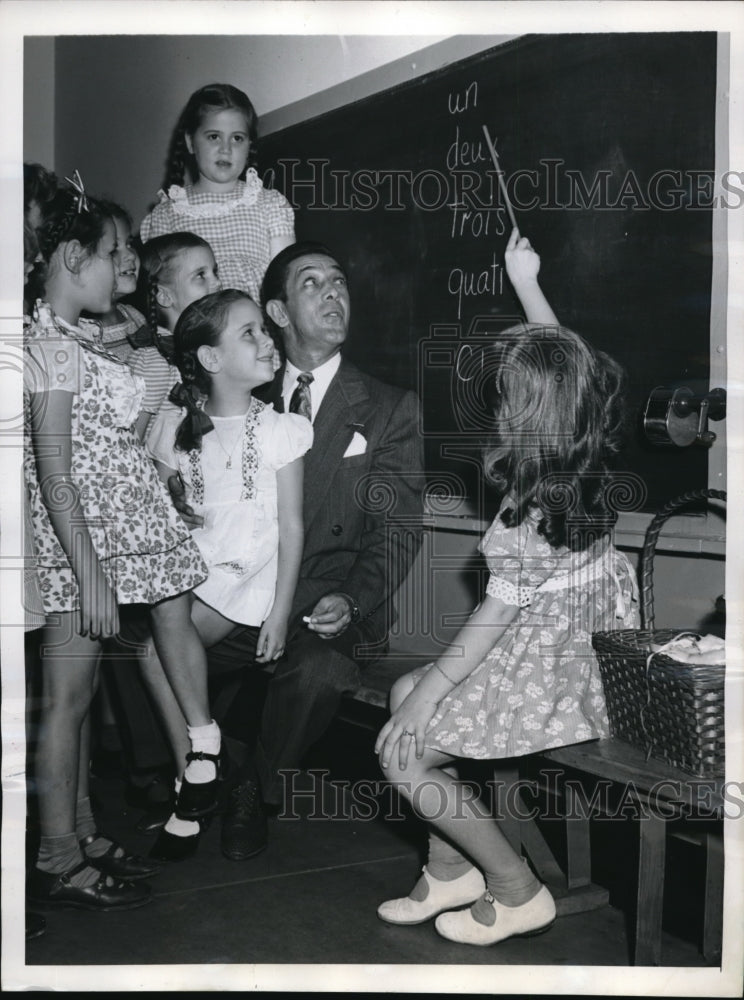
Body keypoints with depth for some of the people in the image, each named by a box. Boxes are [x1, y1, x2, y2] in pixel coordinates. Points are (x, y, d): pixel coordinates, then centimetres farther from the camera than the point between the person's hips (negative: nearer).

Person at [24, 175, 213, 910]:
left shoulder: (78, 341, 15)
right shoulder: (52, 345, -13)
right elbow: (54, 470, -18)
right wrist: (92, 575, -20)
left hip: (111, 531, 9)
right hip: (81, 541, -9)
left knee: (80, 694, 14)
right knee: (67, 698, -1)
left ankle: (82, 837, 25)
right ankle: (58, 861, 9)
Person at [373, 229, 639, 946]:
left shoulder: (534, 511, -25)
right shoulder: (585, 460, -3)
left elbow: (497, 613, -20)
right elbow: (561, 359, 13)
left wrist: (429, 691, -13)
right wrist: (525, 282, 21)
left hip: (543, 671, -10)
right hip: (578, 648, 10)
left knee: (403, 754, -6)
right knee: (403, 692, 16)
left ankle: (518, 893, 8)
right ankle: (451, 870, 22)